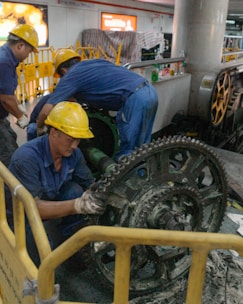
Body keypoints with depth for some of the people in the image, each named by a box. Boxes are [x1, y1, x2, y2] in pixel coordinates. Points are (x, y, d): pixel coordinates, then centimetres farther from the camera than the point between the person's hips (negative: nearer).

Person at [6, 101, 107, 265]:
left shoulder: (74, 153, -18)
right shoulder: (26, 157, -37)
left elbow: (90, 184, -12)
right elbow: (33, 207, -40)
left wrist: (102, 191, -37)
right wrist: (78, 205, -53)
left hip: (51, 199, 5)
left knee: (75, 190, -26)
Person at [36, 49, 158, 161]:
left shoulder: (70, 76, 5)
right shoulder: (93, 62, 26)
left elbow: (46, 110, 1)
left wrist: (39, 128, 20)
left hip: (135, 98, -8)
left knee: (127, 152, 3)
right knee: (141, 148, 19)